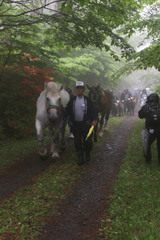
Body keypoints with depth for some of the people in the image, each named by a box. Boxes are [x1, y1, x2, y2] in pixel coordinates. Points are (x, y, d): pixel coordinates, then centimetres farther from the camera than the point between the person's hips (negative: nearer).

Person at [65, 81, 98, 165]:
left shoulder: (87, 100, -2)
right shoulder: (72, 100, 5)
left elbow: (93, 110, -5)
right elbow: (68, 111, 9)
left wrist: (94, 120, -17)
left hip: (86, 124, -2)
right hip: (75, 124, 2)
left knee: (88, 141, 1)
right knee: (77, 142, 6)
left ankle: (87, 154, 29)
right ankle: (80, 158, 18)